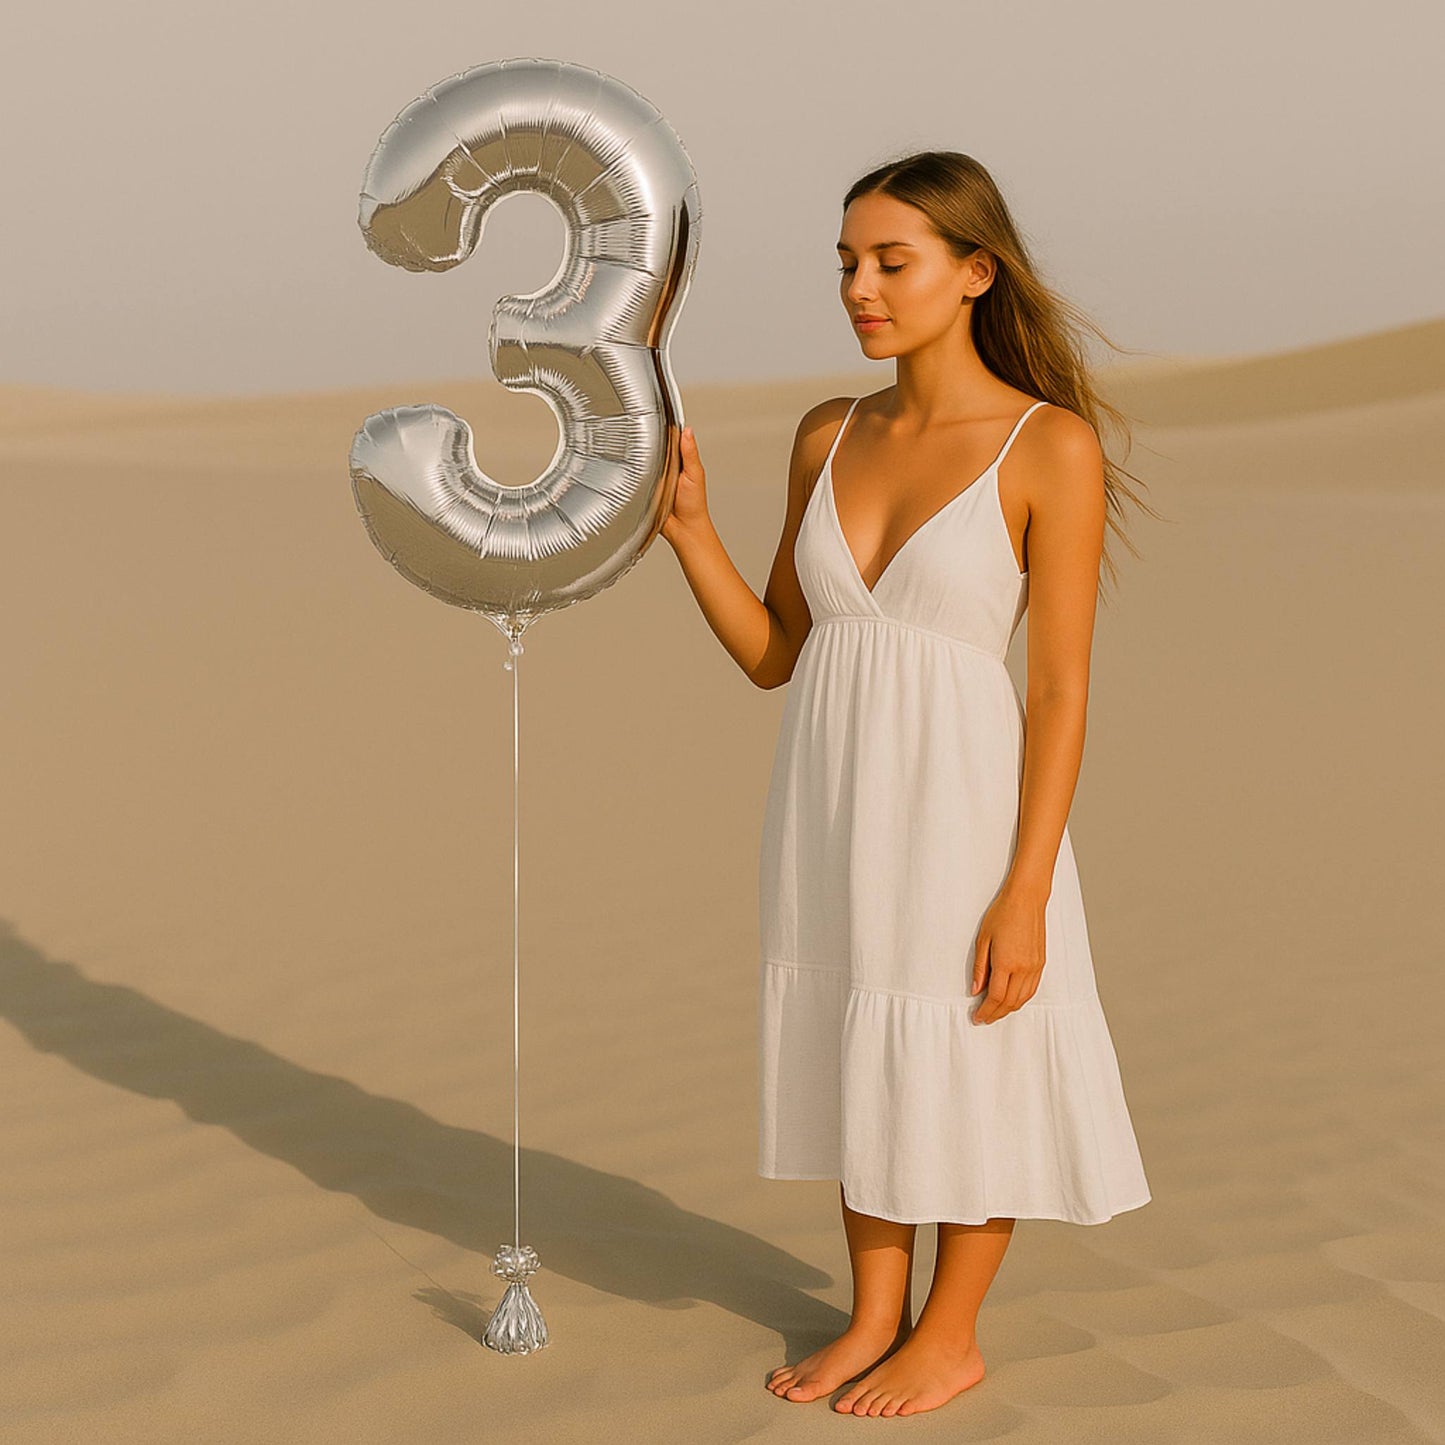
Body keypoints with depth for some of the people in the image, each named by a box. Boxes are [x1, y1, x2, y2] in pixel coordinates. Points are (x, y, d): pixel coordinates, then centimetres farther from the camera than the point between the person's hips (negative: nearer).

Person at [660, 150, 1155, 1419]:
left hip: (962, 811, -6)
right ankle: (876, 1317, 34)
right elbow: (772, 653, 9)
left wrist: (1027, 895, -16)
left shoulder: (1053, 446, -11)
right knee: (859, 1064, 17)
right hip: (831, 813, 6)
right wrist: (688, 526, -5)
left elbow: (1064, 689, -13)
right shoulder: (831, 438, 6)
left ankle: (951, 1336, 27)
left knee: (966, 1077, 9)